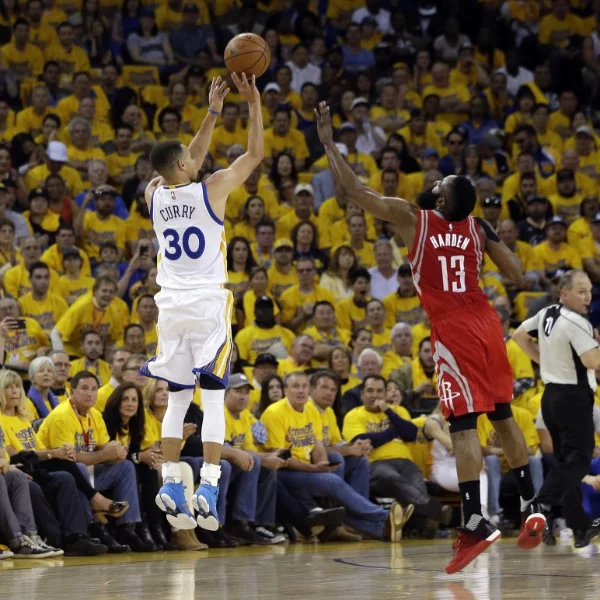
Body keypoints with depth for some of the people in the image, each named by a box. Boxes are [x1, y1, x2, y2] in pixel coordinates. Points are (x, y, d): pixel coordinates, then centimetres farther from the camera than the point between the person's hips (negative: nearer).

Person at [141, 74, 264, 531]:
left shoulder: (154, 193, 5)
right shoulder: (211, 190, -8)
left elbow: (189, 163, 22)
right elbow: (256, 154, 2)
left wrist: (214, 111, 23)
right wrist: (254, 104, 8)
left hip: (171, 305, 4)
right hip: (208, 305, -4)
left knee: (177, 399, 11)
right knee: (213, 397, -4)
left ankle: (171, 483, 4)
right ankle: (209, 486, -13)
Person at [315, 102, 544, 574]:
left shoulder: (413, 218, -4)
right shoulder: (479, 228, 7)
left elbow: (353, 189, -2)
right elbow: (516, 275, 10)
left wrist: (328, 142, 7)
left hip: (452, 328, -5)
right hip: (485, 321, 5)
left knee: (464, 424, -10)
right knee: (503, 416, 15)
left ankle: (475, 523, -17)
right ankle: (532, 506, 16)